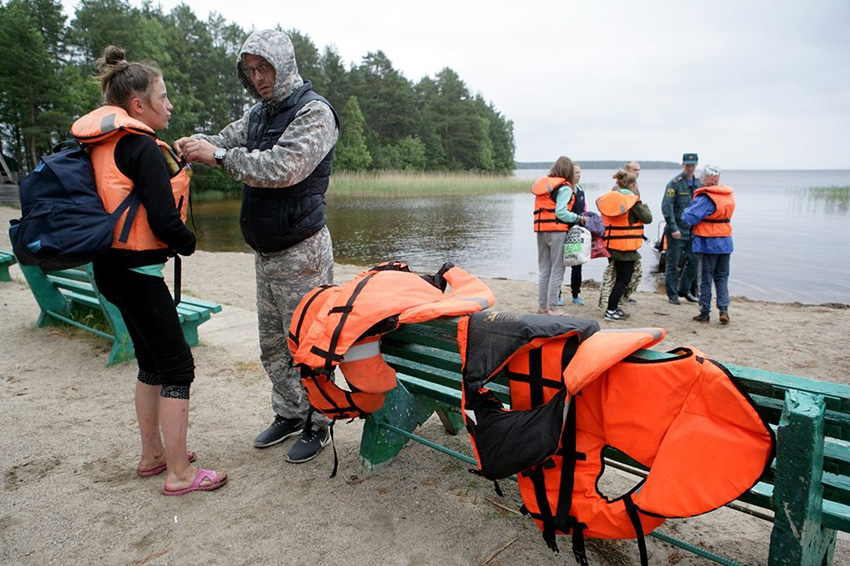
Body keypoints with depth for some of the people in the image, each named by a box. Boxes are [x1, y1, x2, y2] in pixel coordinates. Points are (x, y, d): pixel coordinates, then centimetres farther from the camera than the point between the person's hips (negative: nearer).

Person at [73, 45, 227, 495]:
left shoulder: (103, 144, 13)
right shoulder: (142, 147, -15)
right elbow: (164, 220, -21)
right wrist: (188, 243, -3)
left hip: (114, 267, 10)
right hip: (137, 271, -10)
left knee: (152, 361, 18)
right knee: (177, 365, -3)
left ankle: (153, 455, 31)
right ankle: (179, 473, 6)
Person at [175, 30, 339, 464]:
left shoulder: (314, 113, -11)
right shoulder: (258, 114, 15)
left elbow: (283, 167, -24)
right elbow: (226, 141, 16)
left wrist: (217, 156, -22)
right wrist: (196, 146, -7)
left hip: (300, 253, -8)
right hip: (265, 252, 8)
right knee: (272, 344, 15)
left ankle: (317, 424, 16)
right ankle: (288, 414, 31)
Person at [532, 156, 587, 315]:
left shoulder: (542, 184, 14)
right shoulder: (564, 187, -8)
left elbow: (542, 210, 11)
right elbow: (561, 213, -17)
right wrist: (579, 218, -5)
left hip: (541, 230, 7)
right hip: (557, 231, -7)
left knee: (544, 269, 14)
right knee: (557, 270, 0)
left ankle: (542, 305, 19)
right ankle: (551, 308, 2)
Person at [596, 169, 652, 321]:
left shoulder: (609, 198, 6)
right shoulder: (632, 200, -13)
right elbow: (647, 218, -7)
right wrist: (644, 205, 11)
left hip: (612, 243, 7)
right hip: (627, 245, -7)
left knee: (620, 277, 20)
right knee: (624, 279, 0)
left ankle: (614, 307, 23)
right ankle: (610, 311, -1)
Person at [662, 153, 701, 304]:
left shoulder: (698, 184, 12)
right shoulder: (675, 183, -8)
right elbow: (666, 206, -15)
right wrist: (673, 228, -20)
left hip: (692, 230, 6)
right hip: (677, 230, -6)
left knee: (694, 261, 6)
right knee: (673, 263, 2)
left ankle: (684, 289, 22)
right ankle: (672, 294, 12)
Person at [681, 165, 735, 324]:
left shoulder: (706, 198, -18)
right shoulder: (729, 194, 5)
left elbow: (688, 218, -23)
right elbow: (726, 215, 13)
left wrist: (687, 210, -1)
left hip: (708, 243, -6)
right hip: (726, 242, 6)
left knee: (705, 279, 5)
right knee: (722, 277, 15)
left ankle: (704, 312, 12)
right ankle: (724, 309, 6)